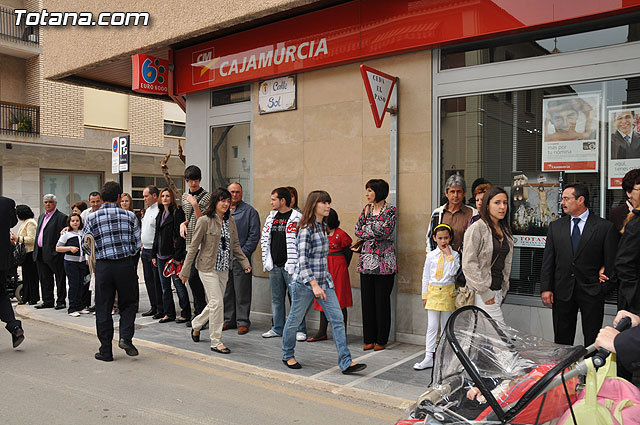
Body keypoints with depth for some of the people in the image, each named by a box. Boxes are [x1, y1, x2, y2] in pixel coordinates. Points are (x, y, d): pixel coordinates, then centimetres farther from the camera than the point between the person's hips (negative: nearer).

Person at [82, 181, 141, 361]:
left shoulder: (92, 218, -1)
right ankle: (125, 337, -3)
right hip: (126, 264, 0)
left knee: (103, 309, 10)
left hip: (103, 266, 1)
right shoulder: (129, 216, -1)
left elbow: (86, 245, 3)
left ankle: (106, 351, 14)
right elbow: (136, 245, 2)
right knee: (128, 304, 16)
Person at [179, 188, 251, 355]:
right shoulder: (205, 220, -11)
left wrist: (245, 263, 4)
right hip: (208, 268, -6)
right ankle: (216, 341, 3)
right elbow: (193, 246, -8)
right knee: (217, 303, -9)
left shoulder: (230, 221, 7)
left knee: (215, 303, 12)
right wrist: (185, 271, -7)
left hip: (224, 269, 6)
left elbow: (235, 244, 14)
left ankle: (196, 325, 38)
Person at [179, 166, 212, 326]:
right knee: (194, 279, 9)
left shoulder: (206, 196, -7)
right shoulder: (185, 197, 16)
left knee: (193, 277, -13)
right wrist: (183, 224, 5)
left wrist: (195, 204, -20)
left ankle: (200, 314, -4)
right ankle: (201, 312, 18)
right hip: (189, 243, 7)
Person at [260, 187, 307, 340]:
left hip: (290, 266, -6)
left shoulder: (296, 217, -7)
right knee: (276, 298, 13)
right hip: (274, 266, 6)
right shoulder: (271, 217, 13)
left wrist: (293, 263, -14)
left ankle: (300, 330, 8)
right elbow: (265, 239, 17)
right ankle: (277, 328, 24)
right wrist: (266, 261, 10)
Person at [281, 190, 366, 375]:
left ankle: (346, 362, 0)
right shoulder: (306, 229, -15)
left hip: (324, 281, 8)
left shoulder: (323, 226, 10)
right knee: (295, 320, 9)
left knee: (337, 319, -1)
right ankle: (288, 355, 31)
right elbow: (303, 259, -20)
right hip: (304, 282, -7)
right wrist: (314, 284, -25)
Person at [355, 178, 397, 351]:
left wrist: (367, 229, -4)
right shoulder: (367, 208, 13)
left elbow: (383, 231, -16)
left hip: (384, 260, -5)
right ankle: (369, 338, 16)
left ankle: (381, 339, 12)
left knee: (382, 300, 1)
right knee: (367, 300, 7)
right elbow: (358, 230, 6)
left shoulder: (390, 210, -4)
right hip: (367, 259, 5)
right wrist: (375, 231, -7)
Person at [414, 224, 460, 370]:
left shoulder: (454, 255, 0)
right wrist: (425, 295, 7)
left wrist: (449, 255, -11)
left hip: (448, 292, 0)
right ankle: (428, 358, 4)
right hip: (433, 292, 1)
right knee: (431, 327, 0)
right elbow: (425, 276, 7)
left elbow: (453, 272, -13)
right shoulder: (431, 255, 3)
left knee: (446, 326, 10)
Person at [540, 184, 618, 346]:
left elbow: (610, 261, -1)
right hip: (562, 292, 3)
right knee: (562, 341, 9)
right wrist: (546, 288, -1)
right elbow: (548, 260, 5)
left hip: (592, 292, -2)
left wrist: (604, 288, -7)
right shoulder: (555, 226, 7)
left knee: (593, 341, 5)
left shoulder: (605, 227, -2)